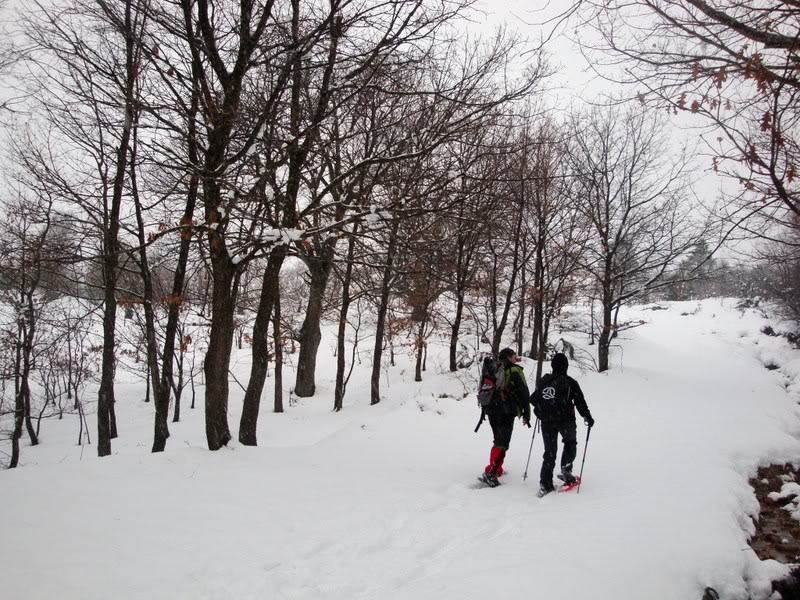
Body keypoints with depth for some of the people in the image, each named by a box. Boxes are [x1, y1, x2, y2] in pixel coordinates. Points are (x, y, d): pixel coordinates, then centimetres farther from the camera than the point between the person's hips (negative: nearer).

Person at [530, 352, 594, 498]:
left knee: (549, 451, 9)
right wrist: (588, 418, 6)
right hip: (566, 420, -3)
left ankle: (545, 484, 2)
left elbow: (533, 399, 12)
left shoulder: (543, 381, 5)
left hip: (546, 421, 3)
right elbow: (580, 402, -6)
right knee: (570, 443, 24)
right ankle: (566, 470, 7)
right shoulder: (570, 382, -6)